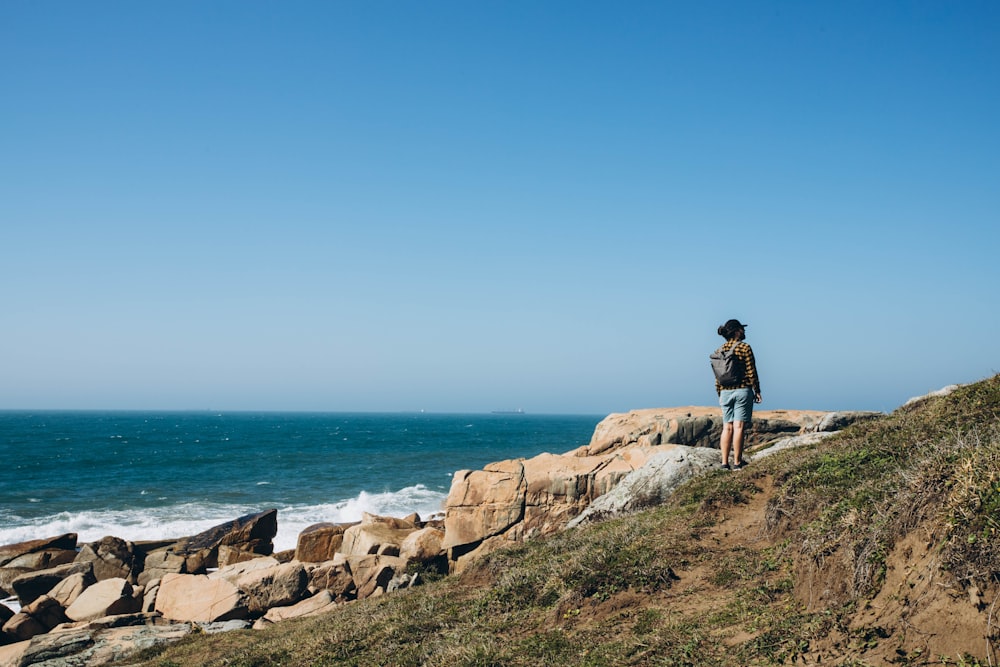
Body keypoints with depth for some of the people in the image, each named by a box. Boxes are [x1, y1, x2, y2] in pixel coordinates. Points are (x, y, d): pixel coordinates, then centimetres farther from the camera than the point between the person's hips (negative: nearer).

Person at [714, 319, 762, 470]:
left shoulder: (720, 350, 8)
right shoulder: (744, 347, -7)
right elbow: (751, 372, -8)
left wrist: (719, 394, 18)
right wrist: (757, 391, 0)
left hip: (725, 392, 5)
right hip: (743, 390, -5)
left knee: (727, 427, 8)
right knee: (739, 426, -4)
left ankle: (725, 462, 6)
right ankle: (737, 462, -3)